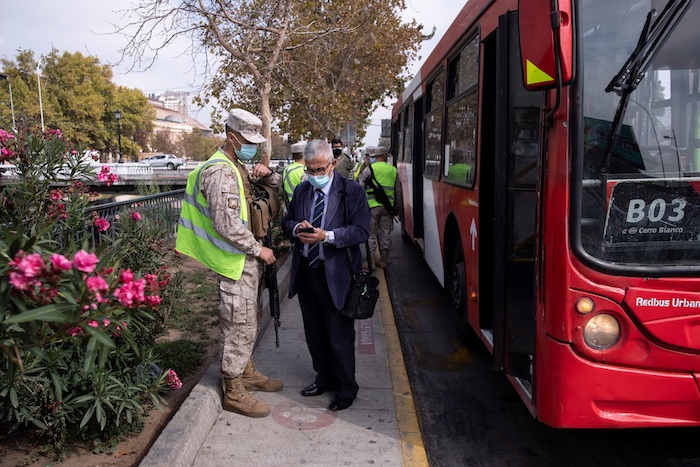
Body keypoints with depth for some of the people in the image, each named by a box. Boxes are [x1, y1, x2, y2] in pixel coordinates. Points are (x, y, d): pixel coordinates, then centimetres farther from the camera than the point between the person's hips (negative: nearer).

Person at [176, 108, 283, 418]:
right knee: (239, 325, -1)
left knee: (251, 321, 21)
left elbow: (278, 190, 22)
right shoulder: (221, 172, -18)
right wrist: (258, 249, -16)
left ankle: (247, 372, 38)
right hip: (236, 262, -10)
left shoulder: (239, 167, 14)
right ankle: (234, 393, 13)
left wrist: (268, 175, 0)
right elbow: (227, 226, -25)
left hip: (249, 260, 10)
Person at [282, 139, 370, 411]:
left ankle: (346, 388, 22)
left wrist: (327, 236, -25)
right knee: (314, 331, 18)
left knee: (340, 335, 4)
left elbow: (361, 230, -13)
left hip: (335, 274, -6)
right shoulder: (302, 190, 10)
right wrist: (296, 229, -8)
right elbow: (287, 220, 16)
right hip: (305, 271, 6)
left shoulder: (352, 191, -7)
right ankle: (324, 377, 37)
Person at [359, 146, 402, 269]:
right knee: (385, 233, 11)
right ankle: (383, 260, 17)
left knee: (371, 233, 4)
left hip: (372, 206, -3)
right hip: (388, 207, 3)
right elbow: (398, 192, 13)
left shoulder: (368, 169, -1)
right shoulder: (393, 170, 9)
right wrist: (397, 208, 22)